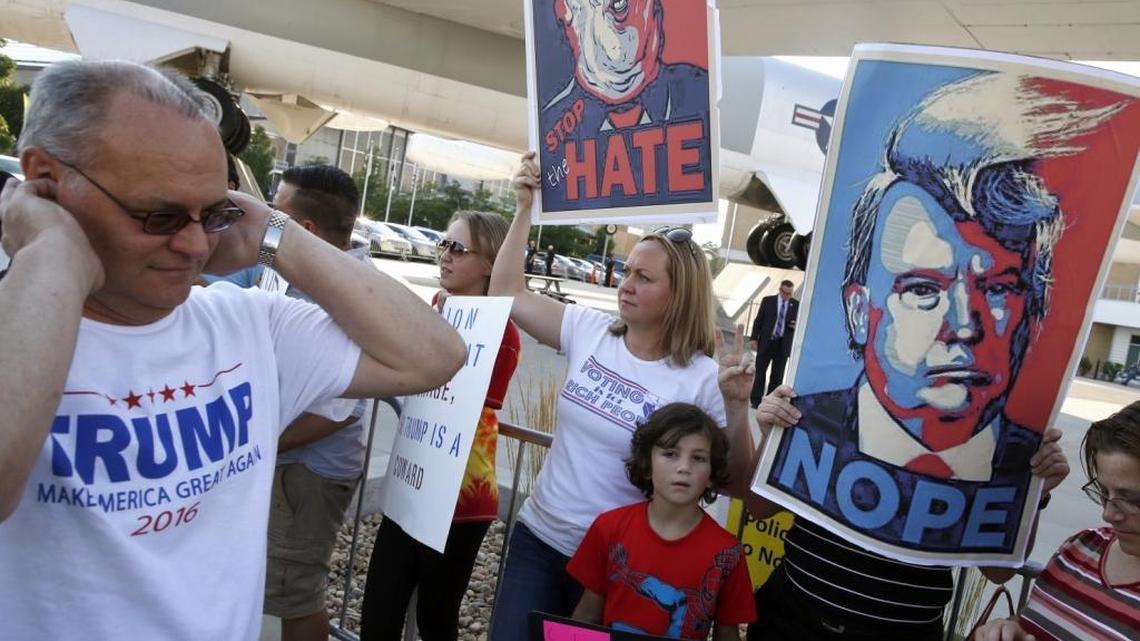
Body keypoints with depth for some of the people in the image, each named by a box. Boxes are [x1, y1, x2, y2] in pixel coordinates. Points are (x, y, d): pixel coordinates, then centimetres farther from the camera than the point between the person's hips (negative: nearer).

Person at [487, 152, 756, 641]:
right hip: (537, 536, 4)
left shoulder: (702, 379, -15)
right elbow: (507, 294, 2)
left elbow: (736, 484, -12)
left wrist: (738, 407, -28)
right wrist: (525, 209, -3)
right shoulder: (589, 331, -4)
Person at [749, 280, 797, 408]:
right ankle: (756, 401, 10)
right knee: (760, 373, 3)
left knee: (777, 376, 5)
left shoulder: (796, 305, 3)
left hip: (783, 345, 1)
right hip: (766, 343, 0)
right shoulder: (767, 301, 2)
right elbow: (758, 320, 4)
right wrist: (754, 338, -2)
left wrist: (796, 326, -14)